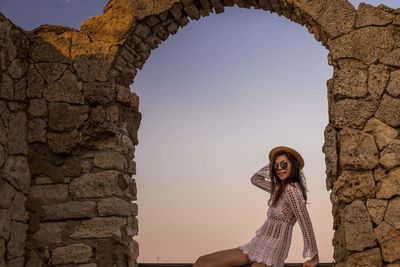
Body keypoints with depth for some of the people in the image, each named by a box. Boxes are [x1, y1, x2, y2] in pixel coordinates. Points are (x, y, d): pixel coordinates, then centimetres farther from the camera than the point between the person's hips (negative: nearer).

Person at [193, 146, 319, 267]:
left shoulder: (291, 189, -15)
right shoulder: (280, 188, 13)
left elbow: (306, 224, -14)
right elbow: (255, 179, 26)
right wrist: (273, 162, 16)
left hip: (272, 249, -9)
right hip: (256, 245, 9)